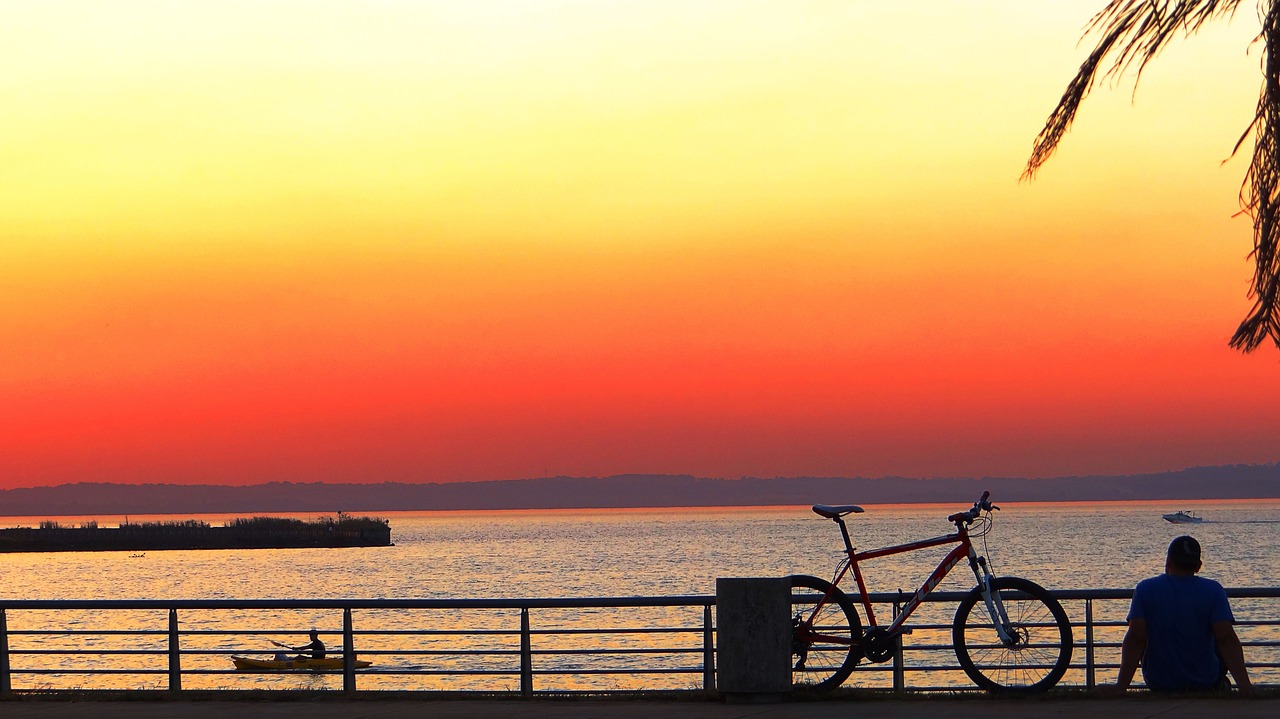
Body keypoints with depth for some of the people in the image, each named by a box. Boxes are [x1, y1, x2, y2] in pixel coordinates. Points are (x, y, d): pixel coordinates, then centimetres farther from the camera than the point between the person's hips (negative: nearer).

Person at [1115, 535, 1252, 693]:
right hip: (1206, 683, 0)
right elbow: (1226, 639, -19)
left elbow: (1136, 638, -16)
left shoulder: (1145, 589, -9)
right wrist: (1245, 686, -20)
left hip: (1158, 684, 0)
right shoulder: (1213, 590, -10)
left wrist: (1121, 686, -17)